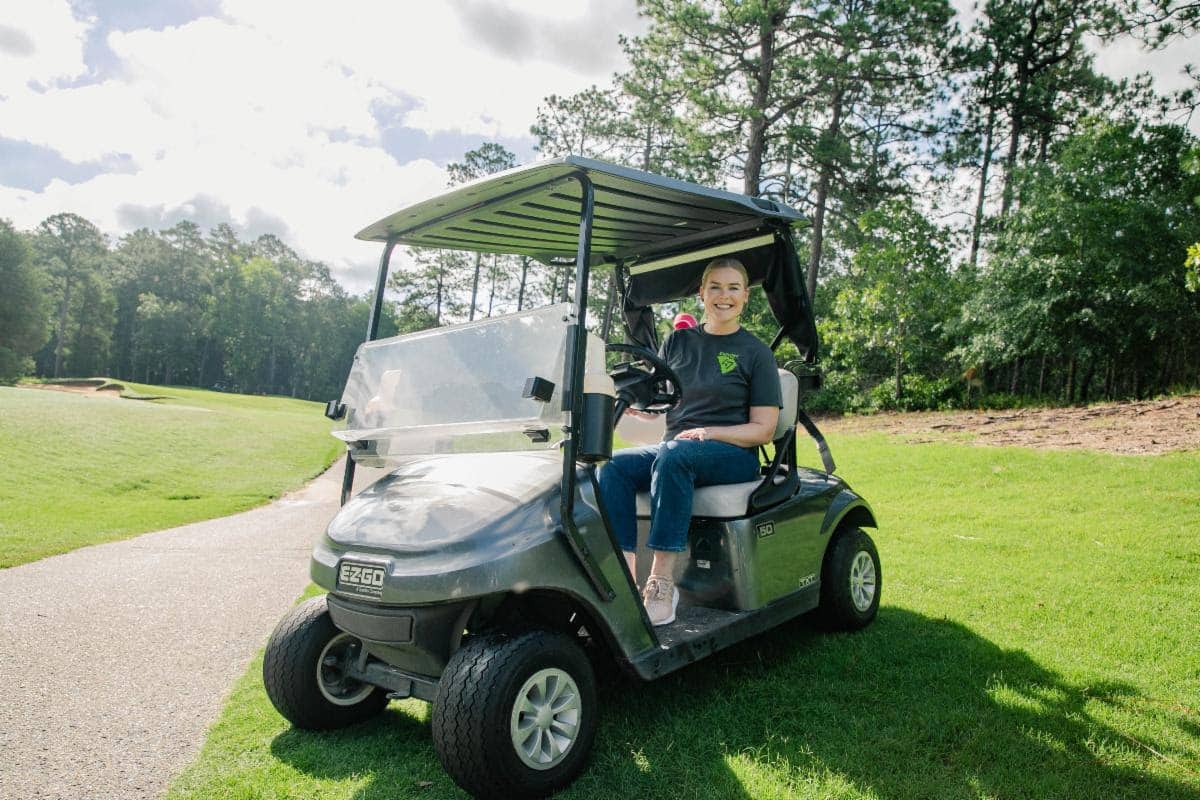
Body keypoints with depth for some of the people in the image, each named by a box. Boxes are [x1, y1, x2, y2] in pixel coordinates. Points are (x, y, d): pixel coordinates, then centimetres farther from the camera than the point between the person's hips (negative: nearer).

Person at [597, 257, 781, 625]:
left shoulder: (755, 352, 3)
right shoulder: (677, 341, 14)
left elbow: (763, 430, -3)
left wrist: (708, 433, -17)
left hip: (733, 455, -4)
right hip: (673, 448, 4)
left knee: (672, 455, -36)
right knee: (614, 466, -25)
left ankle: (663, 581, -34)